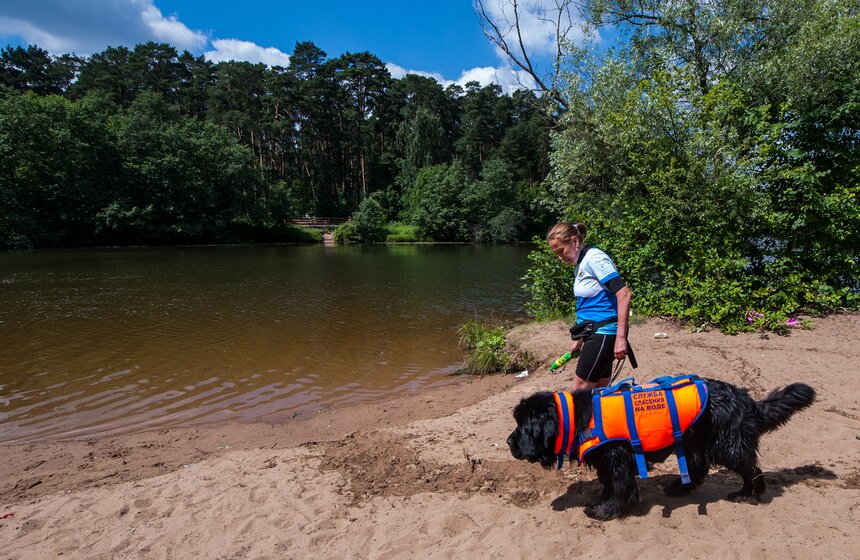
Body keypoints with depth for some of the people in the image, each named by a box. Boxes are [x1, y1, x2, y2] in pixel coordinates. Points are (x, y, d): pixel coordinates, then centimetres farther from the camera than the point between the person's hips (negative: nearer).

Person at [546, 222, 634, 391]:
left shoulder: (594, 258, -13)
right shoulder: (580, 266, 15)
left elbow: (623, 294, -21)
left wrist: (621, 338, -24)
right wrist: (579, 341, 24)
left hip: (604, 333, -9)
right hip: (594, 333, 9)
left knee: (578, 392, -6)